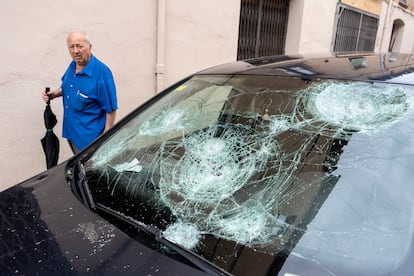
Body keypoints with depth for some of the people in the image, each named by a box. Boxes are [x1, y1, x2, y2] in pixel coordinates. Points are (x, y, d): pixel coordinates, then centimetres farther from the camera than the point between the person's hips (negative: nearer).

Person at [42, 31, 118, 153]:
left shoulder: (101, 72, -22)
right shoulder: (73, 65, 2)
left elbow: (111, 109, -20)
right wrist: (54, 93, 1)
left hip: (89, 136, -8)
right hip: (71, 131, 8)